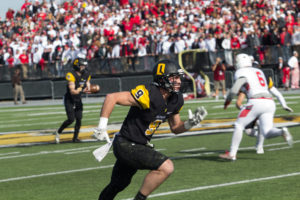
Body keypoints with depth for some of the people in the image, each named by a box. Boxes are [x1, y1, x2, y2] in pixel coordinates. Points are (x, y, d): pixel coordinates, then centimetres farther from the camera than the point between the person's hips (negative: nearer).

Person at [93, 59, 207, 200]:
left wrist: (190, 123, -7)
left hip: (141, 146, 9)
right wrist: (102, 126, -25)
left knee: (118, 185, 26)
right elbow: (112, 97, -26)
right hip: (127, 145, -9)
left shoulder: (176, 100, 1)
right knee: (166, 167, -22)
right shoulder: (149, 95, -26)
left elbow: (175, 128, 13)